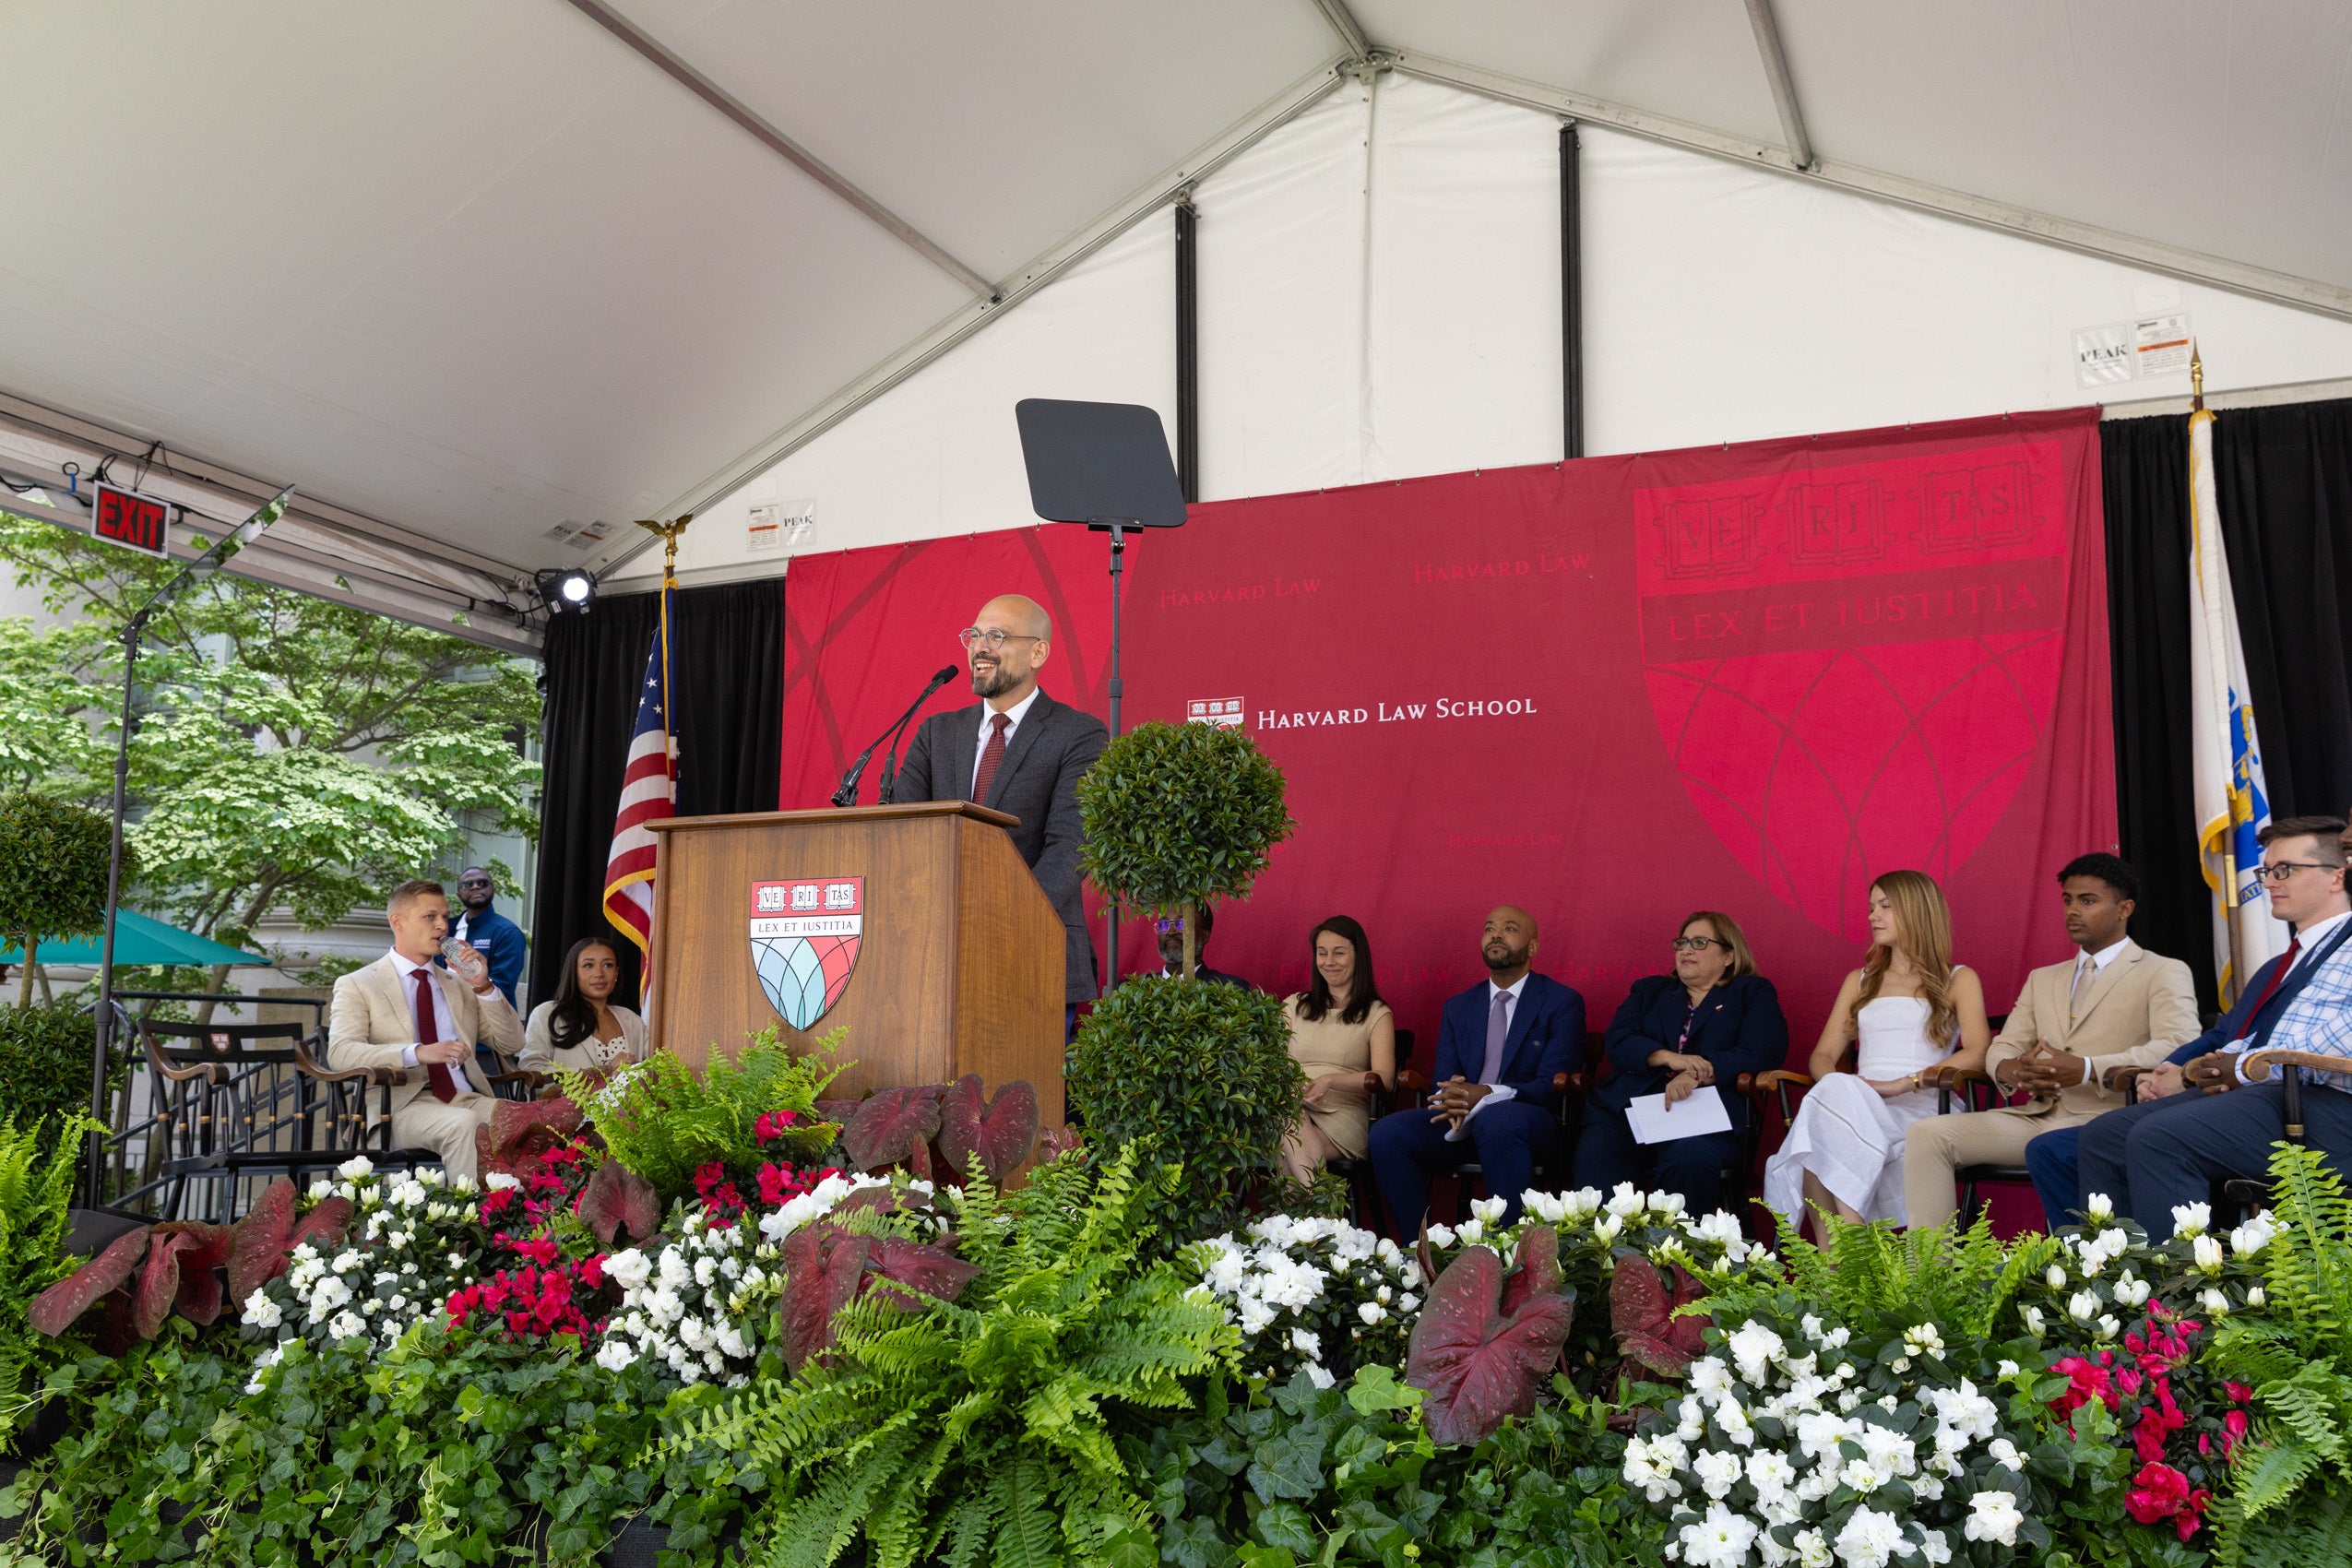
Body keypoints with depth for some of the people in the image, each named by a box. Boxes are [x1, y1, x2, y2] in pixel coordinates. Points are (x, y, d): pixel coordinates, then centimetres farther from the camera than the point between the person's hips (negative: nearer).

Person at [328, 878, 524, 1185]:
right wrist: (417, 1053, -23)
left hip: (467, 1098, 4)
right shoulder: (356, 986, 10)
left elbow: (512, 1045, 18)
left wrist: (484, 987, 4)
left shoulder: (459, 983, 24)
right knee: (463, 1124, -36)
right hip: (404, 1104, -4)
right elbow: (340, 1053, -8)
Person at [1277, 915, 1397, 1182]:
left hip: (1342, 1115, -2)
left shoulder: (1377, 1014, 13)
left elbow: (1384, 1078, -2)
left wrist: (1330, 1080, -20)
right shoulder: (1295, 1006, 25)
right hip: (1288, 1108, 2)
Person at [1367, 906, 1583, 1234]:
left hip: (1535, 1124, -4)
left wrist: (1486, 1095, -25)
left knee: (1494, 1120, -40)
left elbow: (1552, 1085, -7)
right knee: (1386, 1132, -24)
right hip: (1462, 1123, 4)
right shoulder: (1458, 1007, 19)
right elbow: (1443, 1080, 10)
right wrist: (1452, 1100, -18)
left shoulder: (1563, 1003, 4)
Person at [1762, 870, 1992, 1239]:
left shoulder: (1958, 980, 15)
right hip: (1854, 1104, 4)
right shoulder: (1860, 981, 29)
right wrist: (1833, 1082, -6)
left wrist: (1903, 1084, -16)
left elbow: (1977, 1053, -3)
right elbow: (1823, 1055, 20)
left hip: (1921, 1106, -3)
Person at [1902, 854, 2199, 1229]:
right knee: (1928, 1134, -15)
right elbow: (2002, 1047, 21)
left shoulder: (2164, 973, 8)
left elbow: (2179, 1047, -10)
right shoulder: (2042, 979, 28)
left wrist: (2087, 1069, -21)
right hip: (2037, 1117, 6)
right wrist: (2010, 1069, -6)